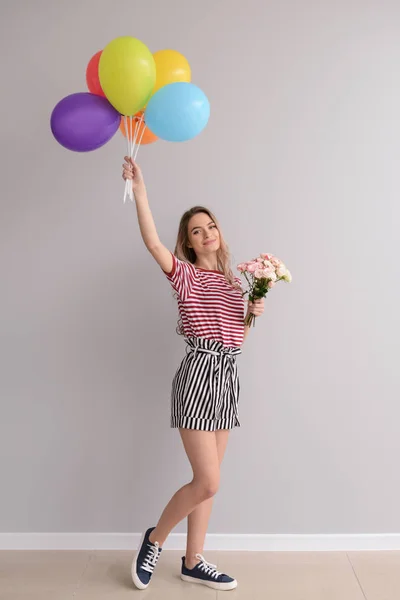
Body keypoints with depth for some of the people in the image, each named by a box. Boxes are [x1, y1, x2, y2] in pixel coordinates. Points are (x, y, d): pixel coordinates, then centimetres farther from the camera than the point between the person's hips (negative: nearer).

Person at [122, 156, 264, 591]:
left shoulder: (234, 283, 16)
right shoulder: (185, 275, -1)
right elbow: (152, 241, -20)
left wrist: (253, 315, 1)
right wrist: (139, 188, -24)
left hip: (228, 376, 6)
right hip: (198, 373, -6)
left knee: (207, 481, 12)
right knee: (207, 482, -8)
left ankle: (193, 562, 27)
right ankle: (154, 539, 18)